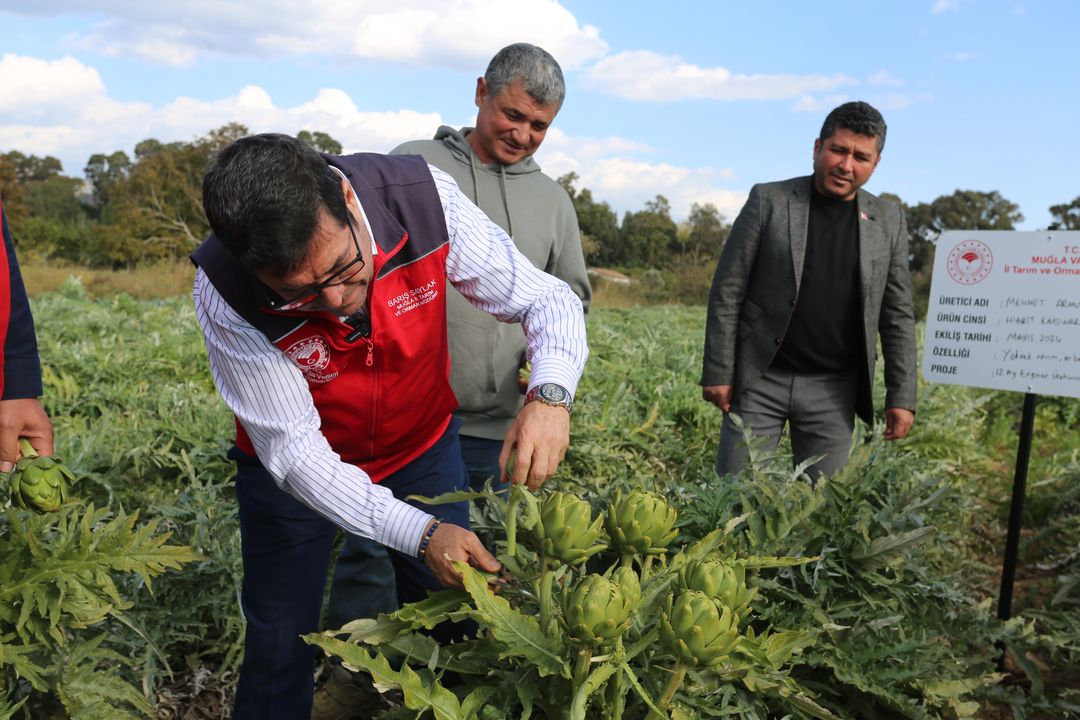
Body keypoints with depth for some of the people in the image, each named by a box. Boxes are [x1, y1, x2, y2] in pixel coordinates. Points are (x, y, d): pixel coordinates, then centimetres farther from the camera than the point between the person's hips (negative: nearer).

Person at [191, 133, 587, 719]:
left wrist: (551, 393, -40)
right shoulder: (225, 294, -31)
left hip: (423, 445, 2)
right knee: (278, 648, 9)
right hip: (297, 471, -1)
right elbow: (293, 450, -26)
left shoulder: (424, 198, -28)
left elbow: (546, 299, -19)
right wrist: (418, 532, -37)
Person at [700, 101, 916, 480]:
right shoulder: (768, 201, -1)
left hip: (834, 390, 2)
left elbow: (897, 314, 8)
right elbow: (727, 291, -3)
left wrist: (902, 396, 3)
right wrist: (717, 373, -7)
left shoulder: (888, 220, 7)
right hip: (760, 381, -2)